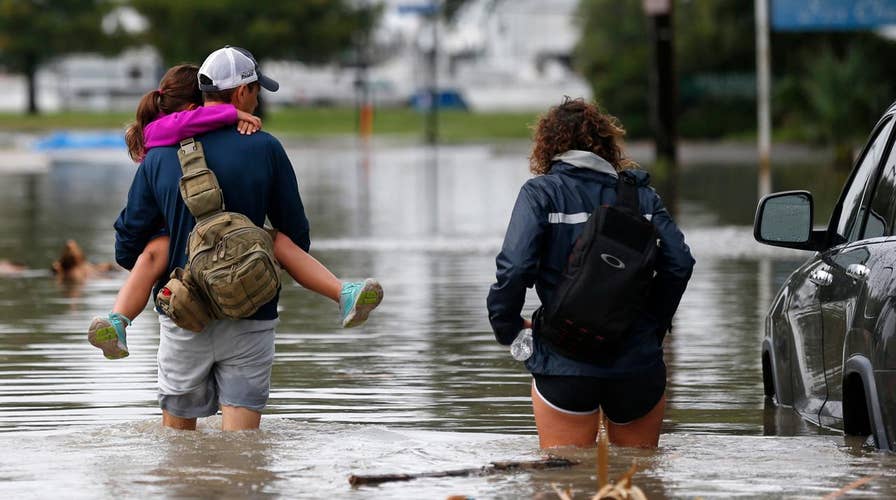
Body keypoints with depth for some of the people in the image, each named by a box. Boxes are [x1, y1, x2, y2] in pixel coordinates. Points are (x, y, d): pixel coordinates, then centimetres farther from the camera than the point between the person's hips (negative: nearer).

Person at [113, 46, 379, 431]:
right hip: (250, 313, -2)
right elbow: (297, 237, 0)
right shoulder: (265, 150, -6)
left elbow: (128, 247, 1)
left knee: (176, 434, 14)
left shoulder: (160, 156, -1)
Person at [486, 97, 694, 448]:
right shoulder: (639, 193, 8)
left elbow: (515, 267, -14)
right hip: (638, 362, 3)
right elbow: (679, 263, -1)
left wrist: (506, 325, 1)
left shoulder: (540, 193, -1)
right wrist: (654, 324, 13)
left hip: (565, 365, -3)